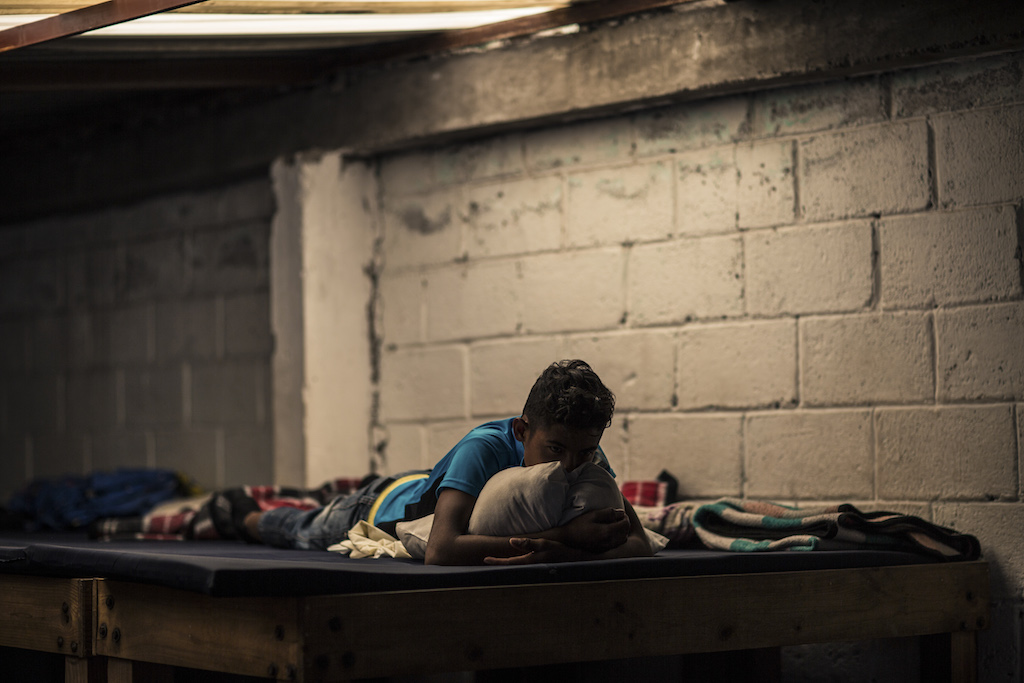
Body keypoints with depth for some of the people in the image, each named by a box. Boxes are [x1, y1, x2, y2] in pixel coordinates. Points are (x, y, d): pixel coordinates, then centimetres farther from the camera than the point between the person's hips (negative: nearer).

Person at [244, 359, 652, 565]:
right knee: (302, 530, 29)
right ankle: (243, 515, 62)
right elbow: (441, 550, -63)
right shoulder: (486, 448, -50)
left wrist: (562, 553, -60)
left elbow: (639, 545, -40)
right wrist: (567, 535, -65)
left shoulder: (586, 456, -34)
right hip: (385, 506, -4)